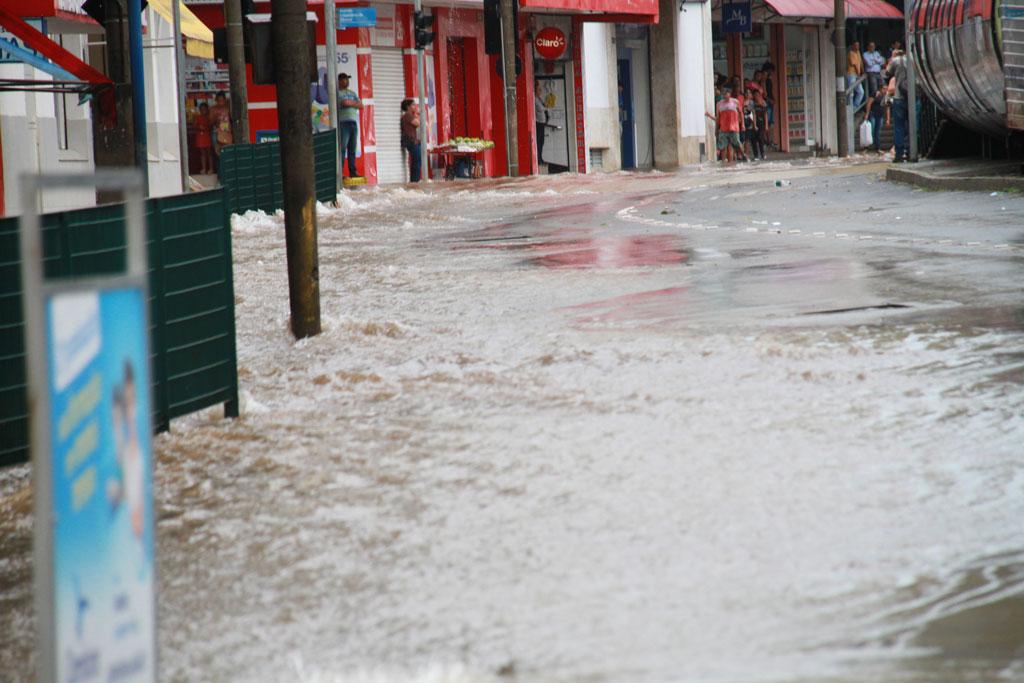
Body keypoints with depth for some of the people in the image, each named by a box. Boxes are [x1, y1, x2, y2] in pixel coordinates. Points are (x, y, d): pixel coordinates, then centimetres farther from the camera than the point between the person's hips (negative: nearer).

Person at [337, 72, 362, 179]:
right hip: (343, 122, -6)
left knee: (352, 149, 5)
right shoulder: (337, 93, 2)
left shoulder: (352, 93, 21)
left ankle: (353, 172, 7)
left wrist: (351, 103, -4)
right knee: (342, 149, -11)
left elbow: (361, 106, 12)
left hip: (353, 123, 6)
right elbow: (333, 108, -6)